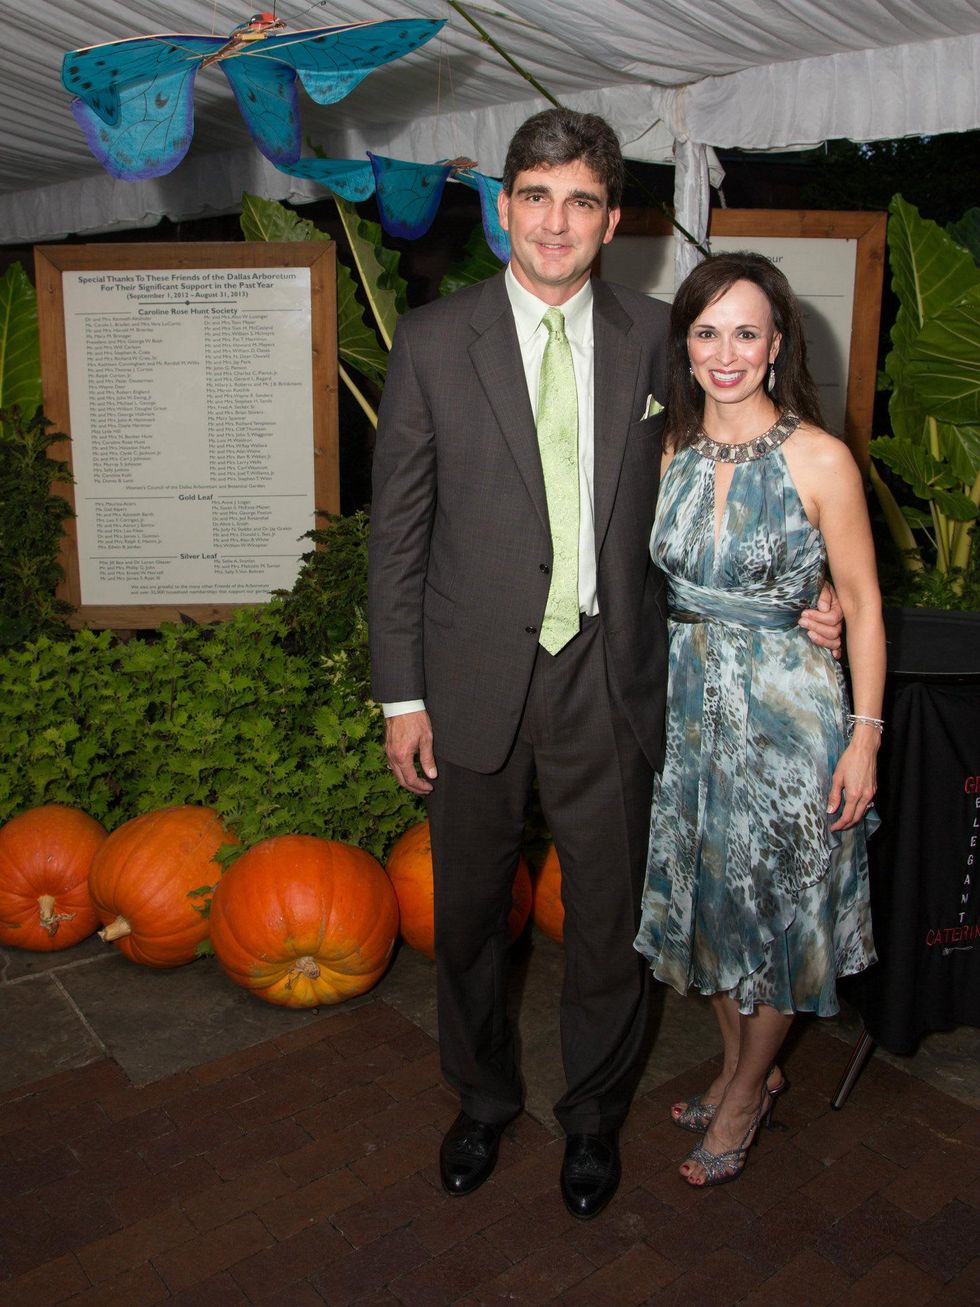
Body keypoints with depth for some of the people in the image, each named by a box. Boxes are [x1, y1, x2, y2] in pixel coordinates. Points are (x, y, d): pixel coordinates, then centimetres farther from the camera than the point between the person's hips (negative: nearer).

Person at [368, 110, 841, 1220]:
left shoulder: (655, 339, 2)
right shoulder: (432, 341, -3)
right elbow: (397, 528, -2)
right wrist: (401, 693, -4)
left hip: (608, 678, 1)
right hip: (475, 680, 0)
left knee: (608, 916, 13)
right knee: (468, 911, 16)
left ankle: (594, 1112, 40)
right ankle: (482, 1098, 43)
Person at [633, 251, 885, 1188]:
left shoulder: (818, 458, -11)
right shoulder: (673, 453, 2)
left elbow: (862, 603, -7)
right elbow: (663, 582, 9)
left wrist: (864, 736, -9)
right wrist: (669, 692, 0)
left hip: (787, 710, -4)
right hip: (689, 703, 5)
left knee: (777, 904, 10)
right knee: (702, 892, 16)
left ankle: (747, 1093, 33)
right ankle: (740, 1064, 40)